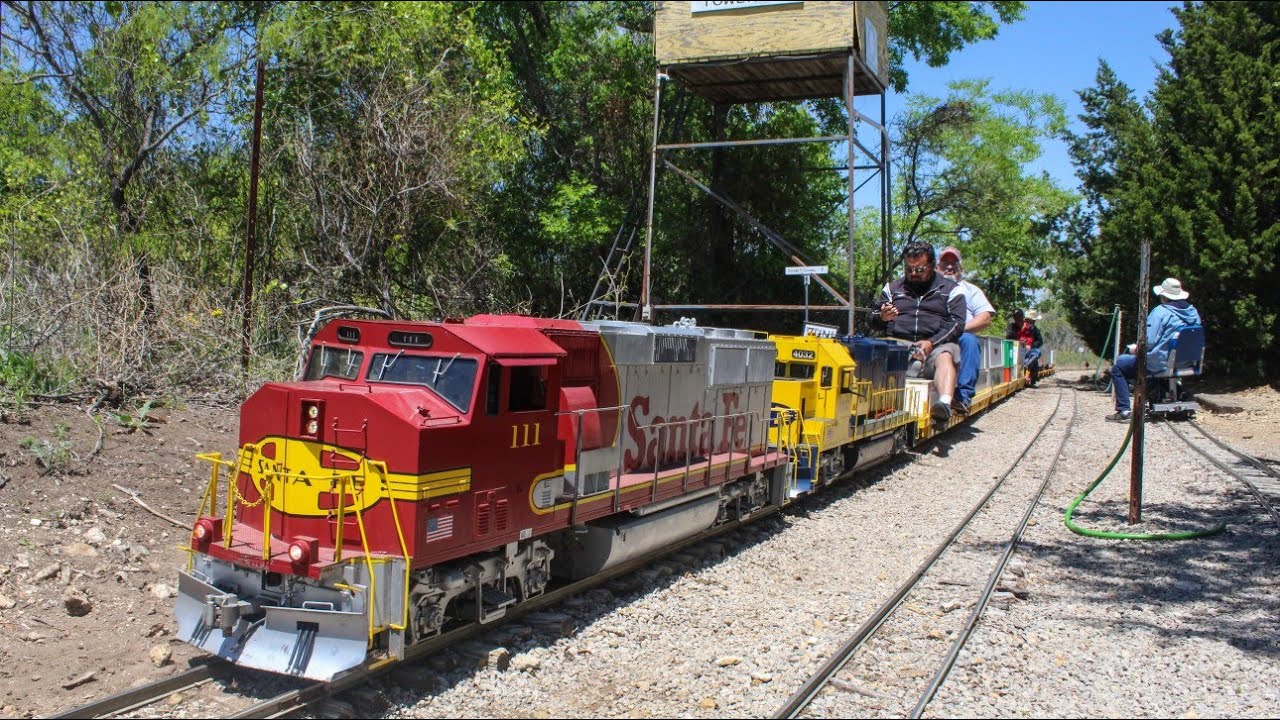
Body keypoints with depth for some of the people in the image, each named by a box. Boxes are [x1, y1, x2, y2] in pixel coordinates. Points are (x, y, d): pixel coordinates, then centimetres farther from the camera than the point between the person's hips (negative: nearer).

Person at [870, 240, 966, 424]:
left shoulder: (950, 288, 16)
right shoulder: (892, 288, 24)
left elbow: (957, 323, 3)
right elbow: (874, 323, 22)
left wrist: (932, 342, -15)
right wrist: (882, 317, -4)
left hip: (936, 345, -1)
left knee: (945, 356, -36)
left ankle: (945, 404, -59)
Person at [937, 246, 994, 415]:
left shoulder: (970, 290, 27)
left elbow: (985, 318, 10)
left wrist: (960, 329, -9)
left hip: (959, 340, 0)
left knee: (969, 340, -36)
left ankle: (963, 396, -35)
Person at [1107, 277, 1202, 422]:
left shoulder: (1160, 311, -19)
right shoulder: (1193, 312, 4)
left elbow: (1148, 342, -22)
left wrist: (1136, 349, -1)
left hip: (1160, 364, -8)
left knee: (1118, 368, 7)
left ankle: (1124, 411, 0)